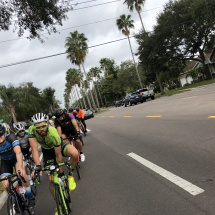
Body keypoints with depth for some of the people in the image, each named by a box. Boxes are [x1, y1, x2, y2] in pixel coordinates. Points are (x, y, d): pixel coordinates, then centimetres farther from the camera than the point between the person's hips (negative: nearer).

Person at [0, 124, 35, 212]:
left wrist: (20, 167, -62)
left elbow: (18, 152, -47)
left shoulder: (11, 137, -33)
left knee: (21, 173, -34)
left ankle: (30, 197, -15)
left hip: (16, 158, -3)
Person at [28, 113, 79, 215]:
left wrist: (61, 173, -23)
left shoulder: (53, 133, -39)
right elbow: (34, 149, -33)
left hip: (59, 146, -2)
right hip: (47, 151, 3)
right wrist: (38, 166, -45)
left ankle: (70, 175, -7)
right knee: (51, 180, -1)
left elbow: (58, 155, -31)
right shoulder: (32, 130, -32)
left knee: (75, 153, -36)